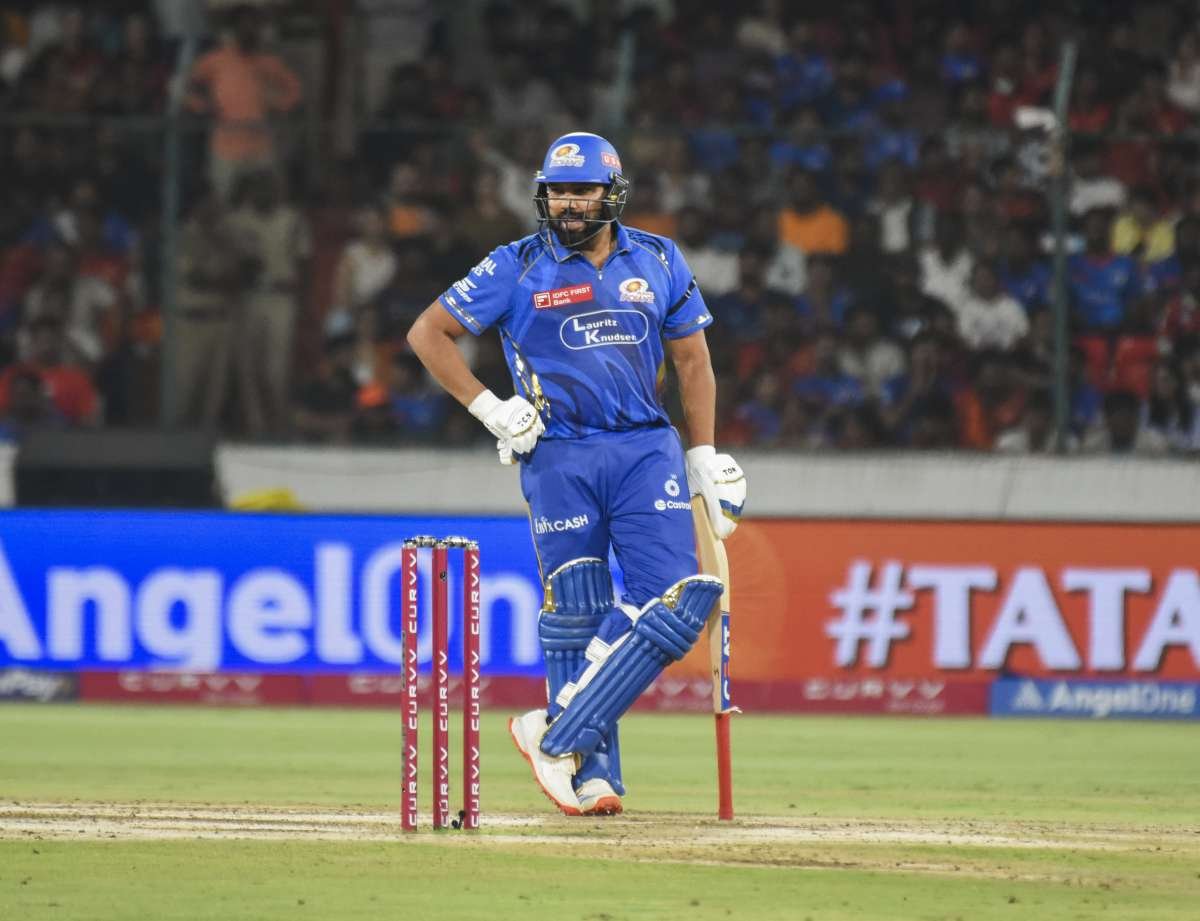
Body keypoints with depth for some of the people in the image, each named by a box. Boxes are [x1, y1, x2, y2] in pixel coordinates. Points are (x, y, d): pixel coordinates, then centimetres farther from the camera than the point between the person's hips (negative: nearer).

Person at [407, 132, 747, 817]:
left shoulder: (659, 261, 9)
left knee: (676, 601, -13)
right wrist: (489, 408, -5)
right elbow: (428, 333, 4)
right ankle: (593, 776, 4)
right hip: (559, 457, -2)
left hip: (648, 451, 2)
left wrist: (704, 455, 9)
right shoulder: (517, 268, 1)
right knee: (577, 615, -2)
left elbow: (692, 360, 16)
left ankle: (559, 735, -9)